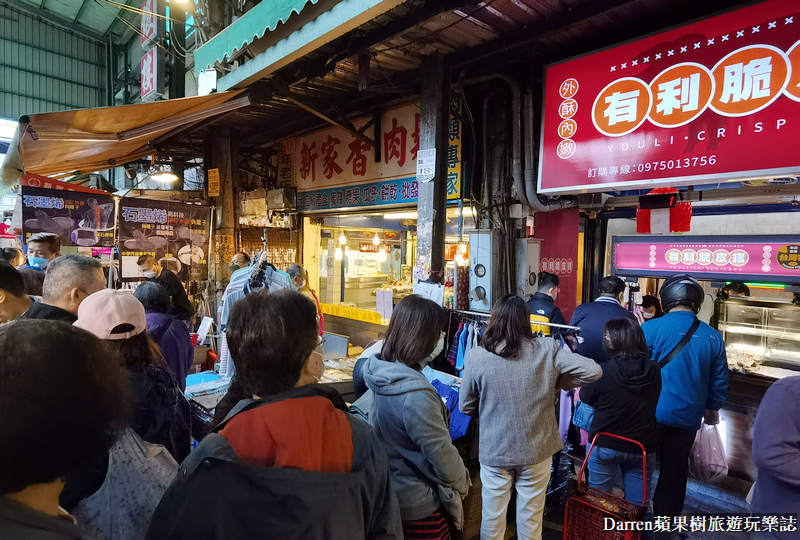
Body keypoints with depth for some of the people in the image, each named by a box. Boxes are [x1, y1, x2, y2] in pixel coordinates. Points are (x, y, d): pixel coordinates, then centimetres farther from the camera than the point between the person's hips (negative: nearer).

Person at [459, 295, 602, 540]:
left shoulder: (476, 357, -14)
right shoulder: (547, 351, -12)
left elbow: (465, 406, -4)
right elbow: (593, 371, -8)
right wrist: (559, 383, 5)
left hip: (494, 451, -1)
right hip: (536, 449, 1)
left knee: (493, 517, 18)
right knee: (531, 518, 20)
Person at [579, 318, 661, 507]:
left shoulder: (602, 371, -20)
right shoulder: (654, 371, -8)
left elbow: (586, 398, -3)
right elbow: (655, 403, 11)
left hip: (605, 445, -3)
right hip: (643, 447, 3)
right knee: (636, 506, 17)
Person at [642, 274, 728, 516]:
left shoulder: (651, 329, -15)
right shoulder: (713, 337, -3)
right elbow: (720, 382, 6)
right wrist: (712, 409, 24)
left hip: (650, 415, -3)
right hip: (688, 417, 3)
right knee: (675, 471, 17)